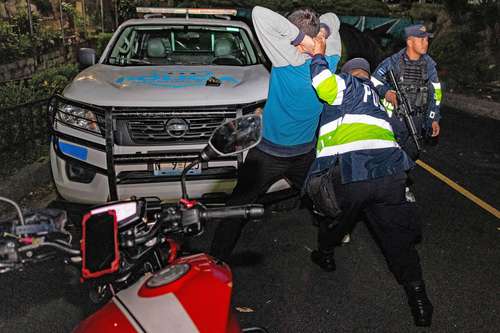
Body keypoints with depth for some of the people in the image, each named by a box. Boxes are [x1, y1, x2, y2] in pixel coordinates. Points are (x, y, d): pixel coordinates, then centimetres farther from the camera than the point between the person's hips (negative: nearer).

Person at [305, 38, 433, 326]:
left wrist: (318, 56, 5)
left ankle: (325, 255, 47)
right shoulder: (378, 97, 32)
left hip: (346, 175, -5)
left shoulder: (349, 84, 9)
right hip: (389, 173, 5)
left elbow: (327, 85, -11)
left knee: (334, 218, 25)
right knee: (398, 236, 11)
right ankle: (419, 301, 11)